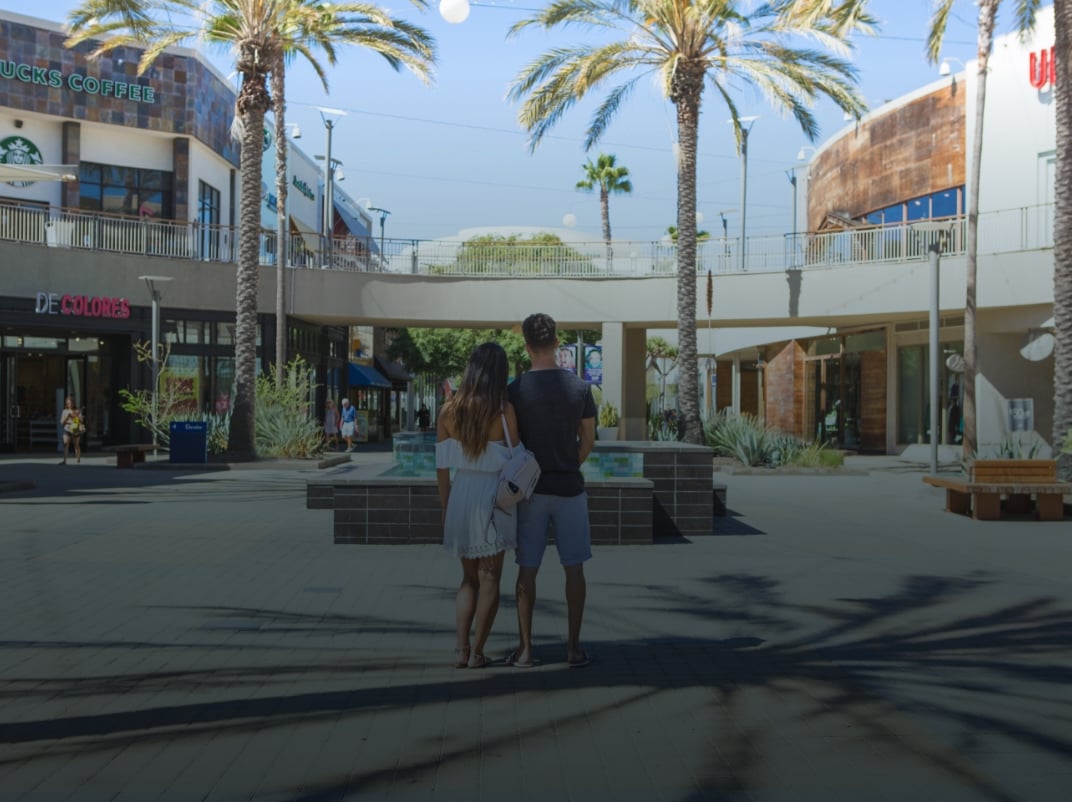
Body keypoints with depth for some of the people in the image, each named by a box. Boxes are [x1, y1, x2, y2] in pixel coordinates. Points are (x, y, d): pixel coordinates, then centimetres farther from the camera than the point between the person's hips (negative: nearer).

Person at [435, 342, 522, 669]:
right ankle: (477, 652, 10)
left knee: (469, 578, 17)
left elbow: (442, 467, 4)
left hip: (461, 495, 4)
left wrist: (445, 510, 12)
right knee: (489, 580, 9)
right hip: (494, 496, -3)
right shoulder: (504, 411, -9)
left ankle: (461, 649, 11)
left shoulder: (449, 410, 1)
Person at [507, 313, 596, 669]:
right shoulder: (580, 387, -4)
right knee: (573, 568, 8)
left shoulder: (515, 390, -8)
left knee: (527, 569, 7)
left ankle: (525, 648, 11)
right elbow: (588, 441, 4)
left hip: (530, 491, 0)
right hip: (569, 488, 1)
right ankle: (573, 647, 12)